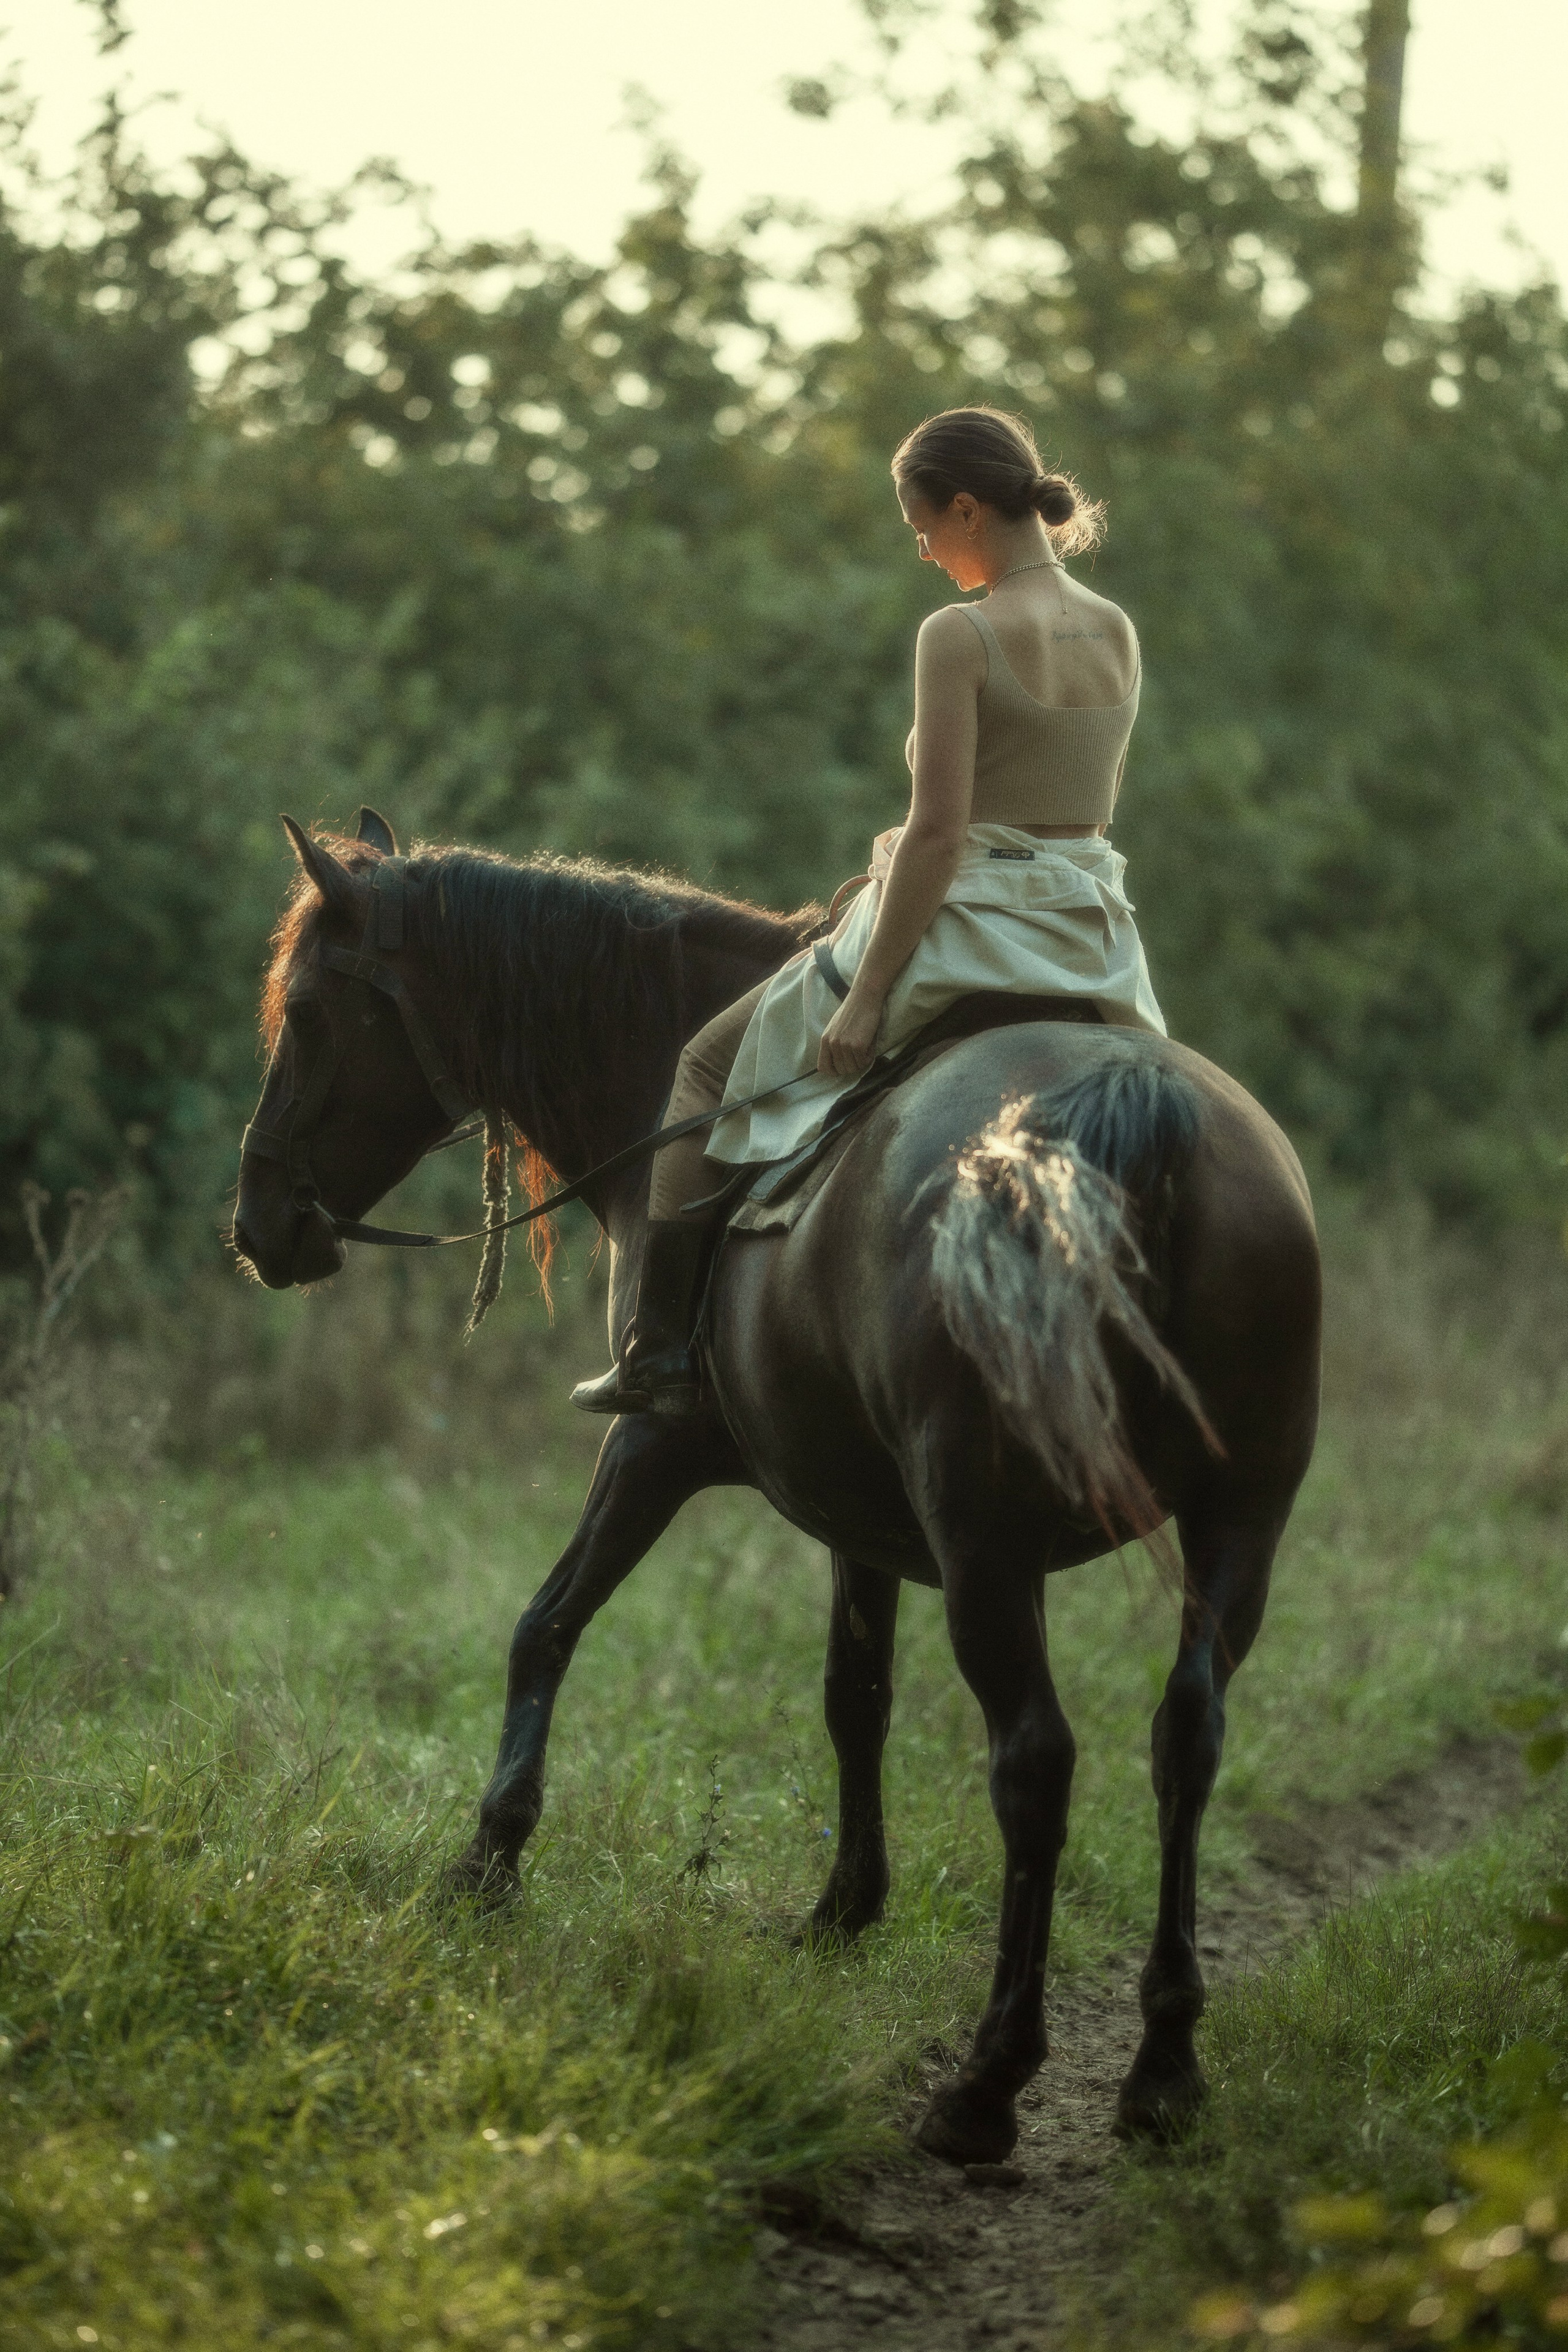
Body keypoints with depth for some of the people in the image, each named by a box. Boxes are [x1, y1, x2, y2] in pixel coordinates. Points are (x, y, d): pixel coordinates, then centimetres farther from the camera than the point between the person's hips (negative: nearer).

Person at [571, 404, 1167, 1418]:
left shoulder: (960, 636, -16)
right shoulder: (1119, 634, 5)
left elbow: (938, 831, -19)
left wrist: (866, 996, -15)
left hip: (968, 929, -6)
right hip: (1097, 943, 6)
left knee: (710, 1067, 13)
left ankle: (663, 1354, 11)